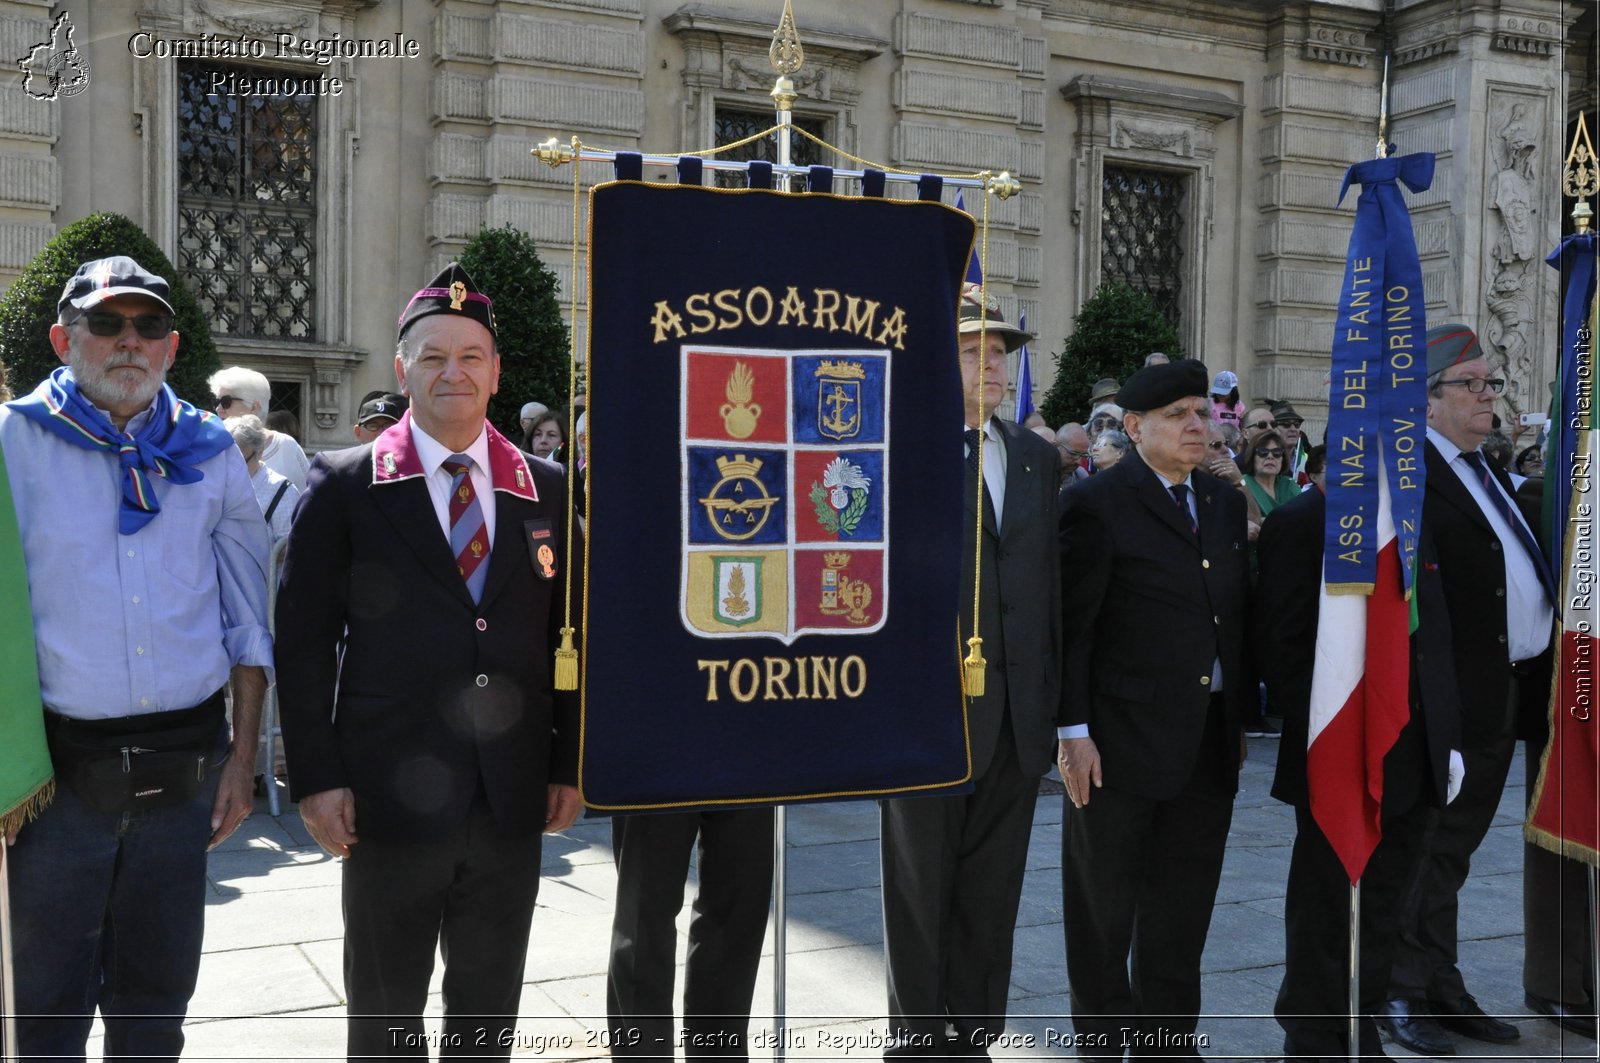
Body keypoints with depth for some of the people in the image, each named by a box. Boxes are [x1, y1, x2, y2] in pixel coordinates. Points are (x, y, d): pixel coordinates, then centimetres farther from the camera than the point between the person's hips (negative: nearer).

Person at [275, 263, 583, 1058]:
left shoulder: (546, 490, 7)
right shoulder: (343, 485, -2)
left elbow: (568, 634, 10)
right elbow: (303, 639, -3)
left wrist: (570, 763, 6)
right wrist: (316, 778, -8)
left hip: (514, 800, 3)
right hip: (390, 794, -2)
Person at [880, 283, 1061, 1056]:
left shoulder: (1037, 458, 12)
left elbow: (1051, 582, 12)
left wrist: (1053, 699, 8)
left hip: (1017, 714, 5)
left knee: (991, 893, 13)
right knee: (921, 891, 9)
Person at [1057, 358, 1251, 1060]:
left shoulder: (1225, 503, 11)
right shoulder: (1098, 503, -9)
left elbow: (1238, 617, 14)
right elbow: (1072, 626, -12)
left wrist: (1241, 713, 11)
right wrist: (1073, 730, -15)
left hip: (1209, 741, 6)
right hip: (1122, 738, -6)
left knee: (1183, 910, 15)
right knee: (1104, 909, 8)